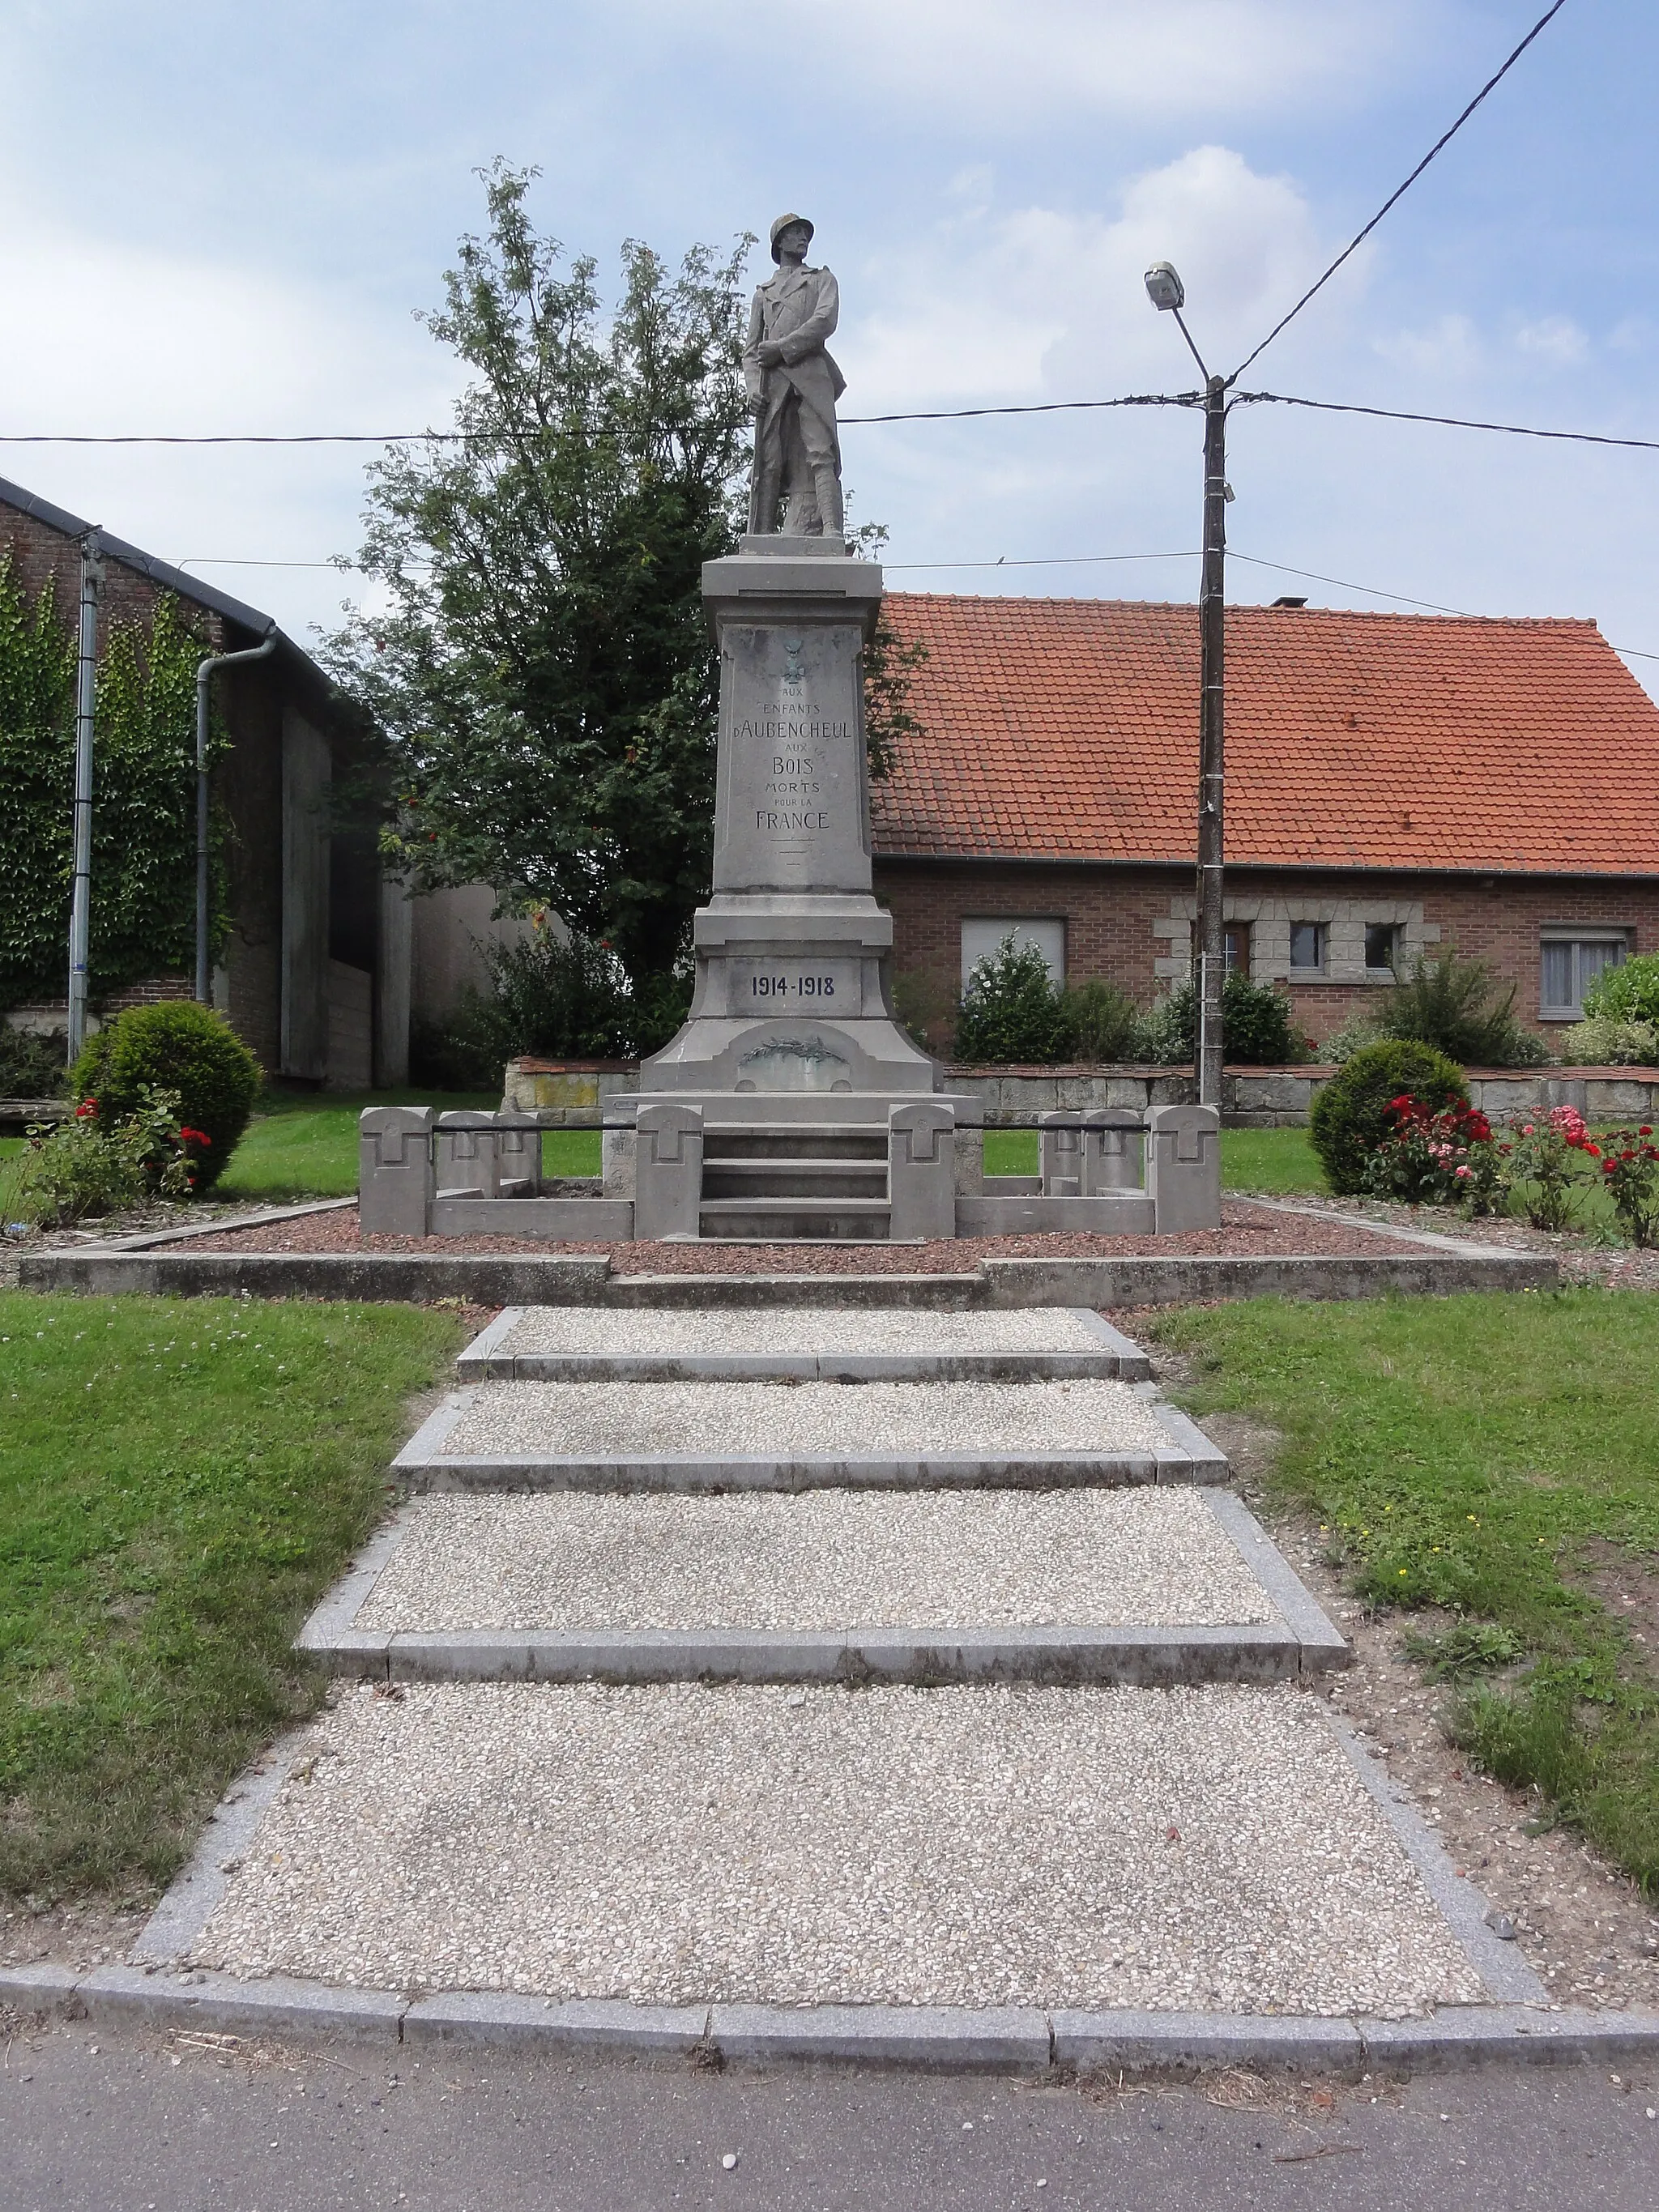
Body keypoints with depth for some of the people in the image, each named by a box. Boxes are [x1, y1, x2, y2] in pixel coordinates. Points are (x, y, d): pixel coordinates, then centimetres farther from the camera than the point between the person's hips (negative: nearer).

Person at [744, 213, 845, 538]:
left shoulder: (822, 279, 23)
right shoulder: (763, 291, 29)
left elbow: (825, 321, 2)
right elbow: (751, 348, 20)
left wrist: (781, 348, -7)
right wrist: (753, 387, 0)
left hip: (811, 377, -2)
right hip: (772, 383, 2)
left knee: (820, 454, -16)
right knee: (768, 463, -8)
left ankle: (831, 534, -28)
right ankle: (759, 544, -13)